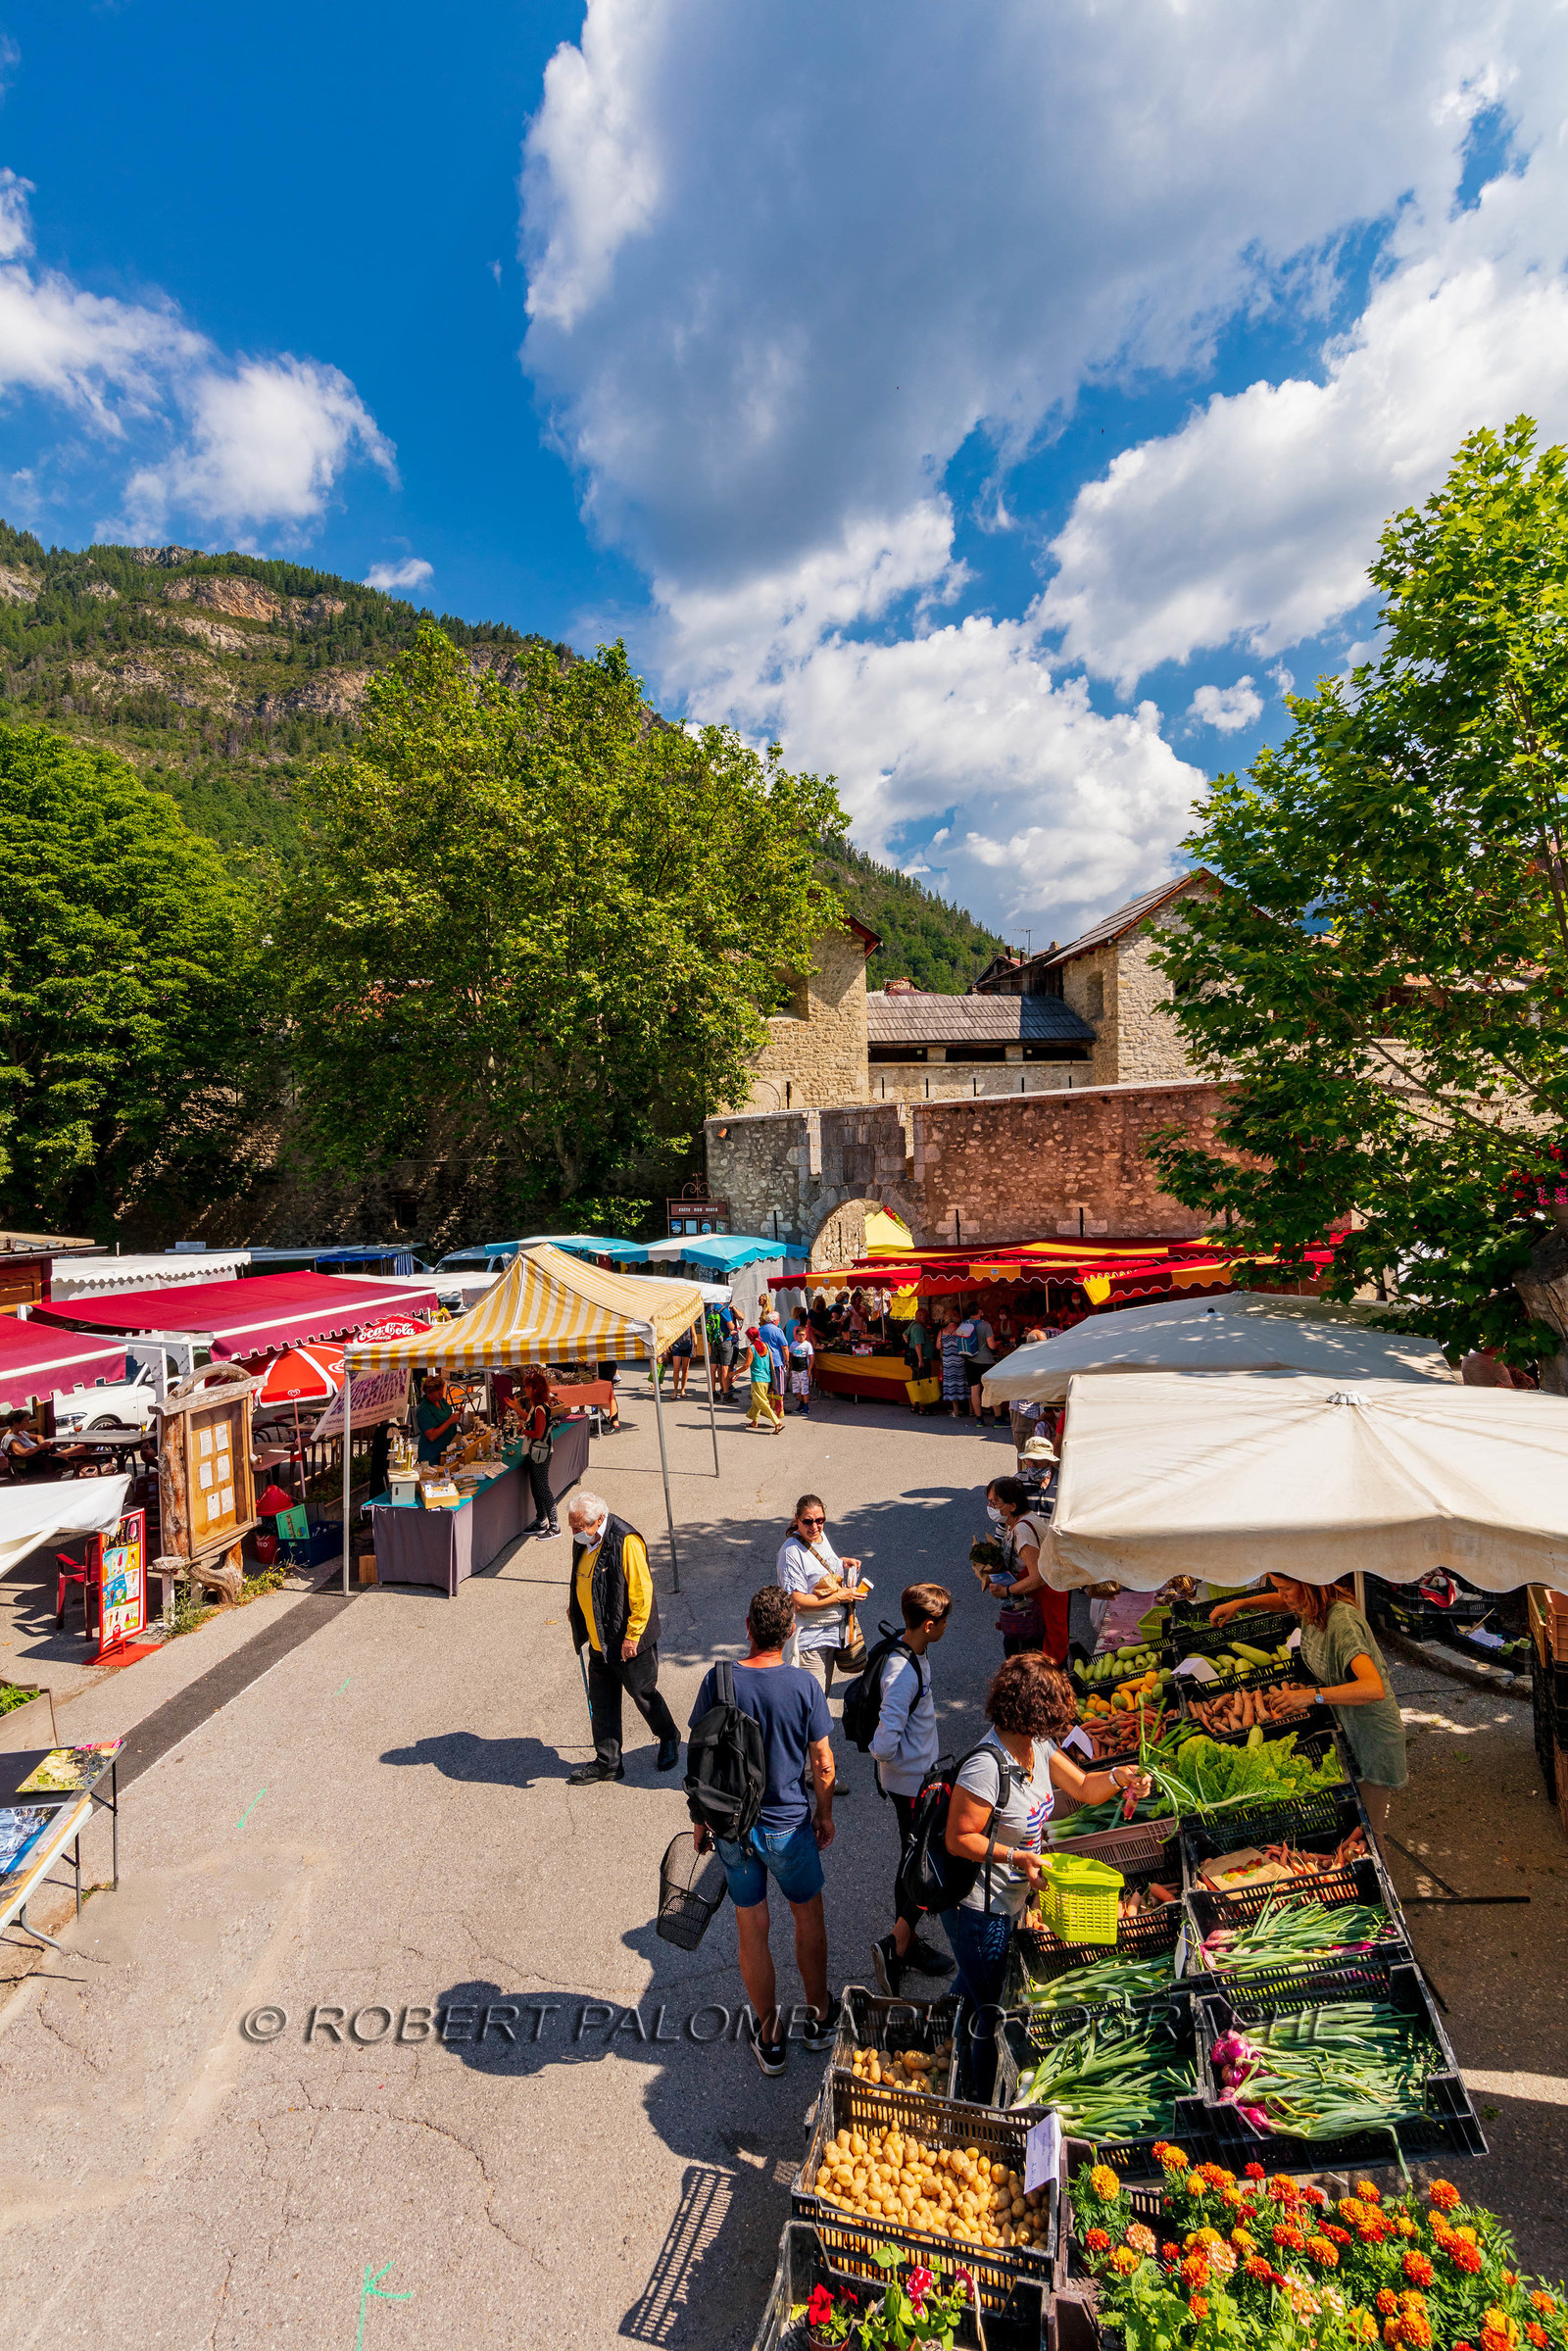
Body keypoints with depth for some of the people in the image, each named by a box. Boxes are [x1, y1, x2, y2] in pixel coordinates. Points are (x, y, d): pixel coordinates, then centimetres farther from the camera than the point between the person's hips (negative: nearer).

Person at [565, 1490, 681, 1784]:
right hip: (599, 1641, 7)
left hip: (628, 1641, -7)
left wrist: (632, 1635, -19)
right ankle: (608, 1762, 30)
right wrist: (574, 1613, 18)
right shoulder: (583, 1541, 0)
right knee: (601, 1700, 14)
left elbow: (641, 1592, -22)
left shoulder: (626, 1542, -26)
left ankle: (669, 1739, 35)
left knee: (642, 1693, 10)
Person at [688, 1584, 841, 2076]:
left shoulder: (718, 1680, -16)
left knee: (752, 1930, 19)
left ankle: (769, 2037, 34)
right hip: (789, 1826, -1)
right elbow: (822, 1764, -10)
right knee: (809, 1917, 24)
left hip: (731, 1826, 1)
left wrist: (701, 1821, 6)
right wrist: (824, 1813, 8)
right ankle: (819, 2018, 41)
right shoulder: (804, 1685, -19)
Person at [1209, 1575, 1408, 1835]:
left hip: (1373, 1734, -7)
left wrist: (1312, 1696, -40)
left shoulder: (1342, 1622, -32)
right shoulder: (1311, 1609, -8)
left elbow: (1374, 1689, -42)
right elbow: (1281, 1601, 17)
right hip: (1345, 1726, 7)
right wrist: (1240, 1604, 3)